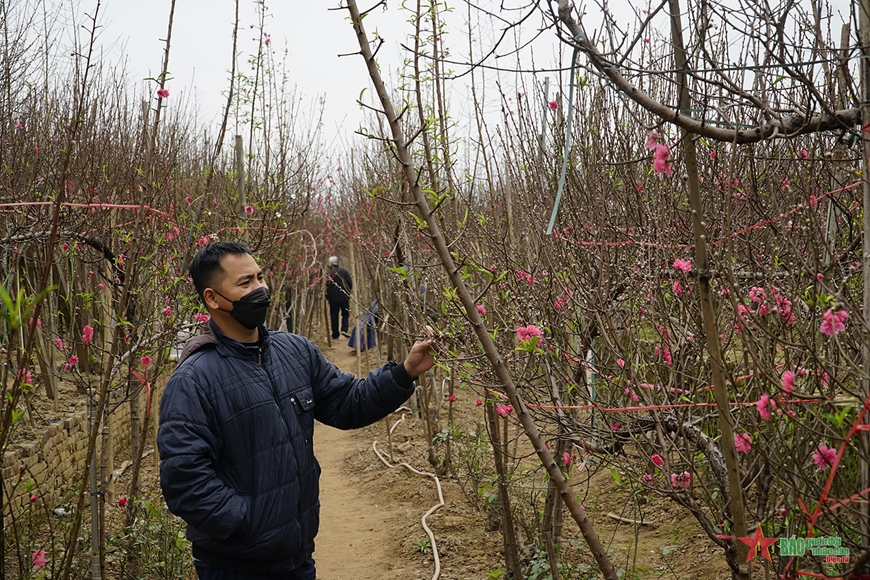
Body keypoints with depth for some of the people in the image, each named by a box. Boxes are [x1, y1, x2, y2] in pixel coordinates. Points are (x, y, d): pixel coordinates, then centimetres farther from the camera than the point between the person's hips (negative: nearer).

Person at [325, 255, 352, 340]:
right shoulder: (343, 271, -3)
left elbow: (324, 286, -3)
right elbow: (350, 283, -2)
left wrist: (327, 297, 9)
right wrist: (347, 292, 14)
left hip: (332, 298, 0)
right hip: (344, 297, 0)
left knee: (334, 317, 8)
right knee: (345, 314, 12)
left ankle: (335, 335, 9)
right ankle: (344, 329, -8)